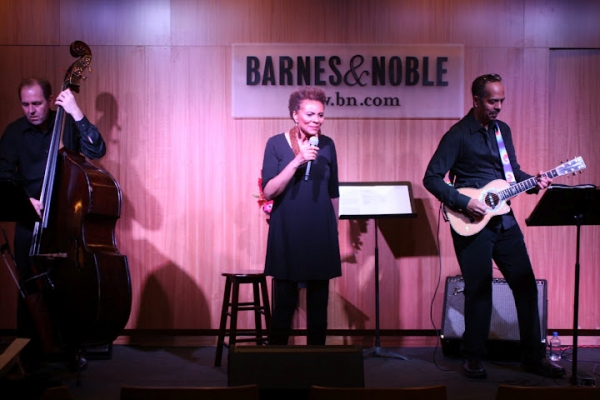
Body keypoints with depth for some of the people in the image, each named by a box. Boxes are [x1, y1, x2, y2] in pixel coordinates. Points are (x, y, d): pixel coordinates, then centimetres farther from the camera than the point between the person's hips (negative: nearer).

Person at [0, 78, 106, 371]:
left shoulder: (68, 124, -1)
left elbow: (97, 151, -15)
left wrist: (77, 114, -23)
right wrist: (26, 200, -17)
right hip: (29, 222, 1)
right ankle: (28, 350, 15)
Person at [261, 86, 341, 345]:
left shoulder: (327, 145, 4)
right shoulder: (276, 144, -5)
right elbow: (268, 192, -13)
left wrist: (334, 227, 16)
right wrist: (297, 161, -22)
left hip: (321, 235, 3)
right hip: (287, 234, -2)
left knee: (318, 302, 8)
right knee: (284, 302, 3)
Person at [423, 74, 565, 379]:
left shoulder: (503, 130, 13)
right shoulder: (458, 135, -8)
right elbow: (432, 178, -12)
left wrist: (533, 182, 1)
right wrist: (464, 203, -19)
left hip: (503, 219, 6)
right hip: (471, 223, -6)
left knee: (526, 284, 5)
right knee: (479, 289, -1)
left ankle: (533, 355, 16)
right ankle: (473, 357, 15)